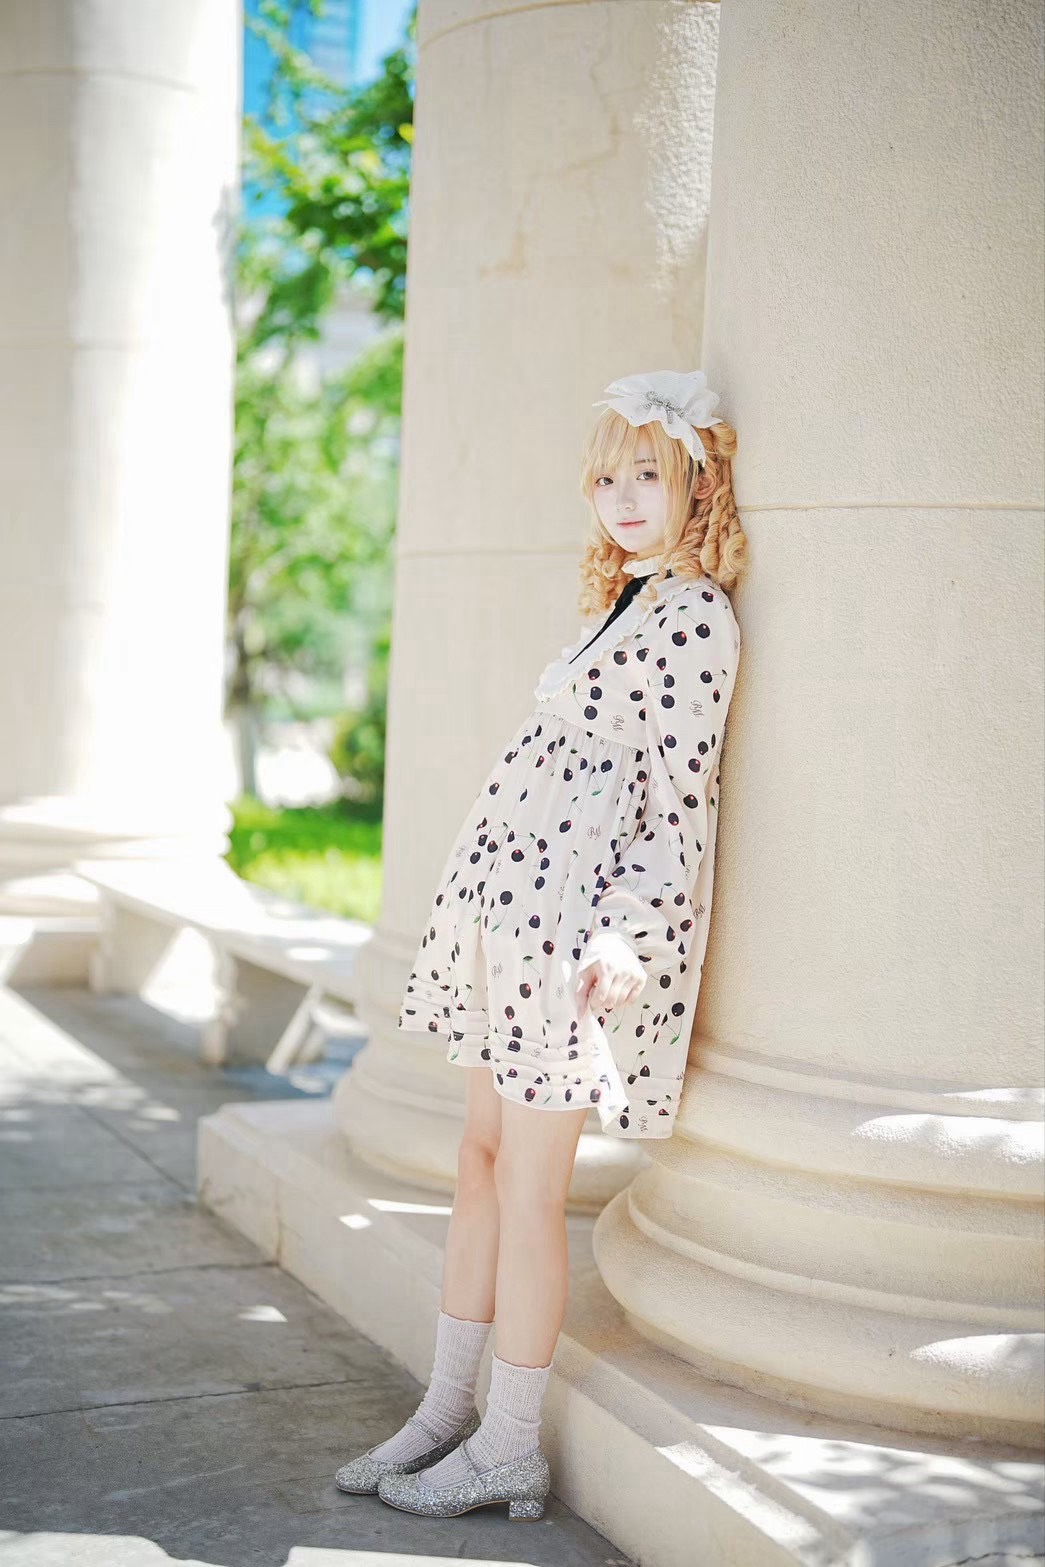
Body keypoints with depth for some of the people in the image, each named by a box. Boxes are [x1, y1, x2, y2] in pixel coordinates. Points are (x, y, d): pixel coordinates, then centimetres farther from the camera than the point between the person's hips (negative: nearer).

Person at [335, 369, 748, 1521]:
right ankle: (449, 1406, 23)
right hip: (514, 906, 9)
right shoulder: (621, 603, 18)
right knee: (480, 1156, 12)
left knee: (527, 1181, -3)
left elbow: (683, 796, -16)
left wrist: (627, 936, -24)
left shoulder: (693, 617, -10)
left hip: (583, 923, -9)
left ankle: (509, 1448, 8)